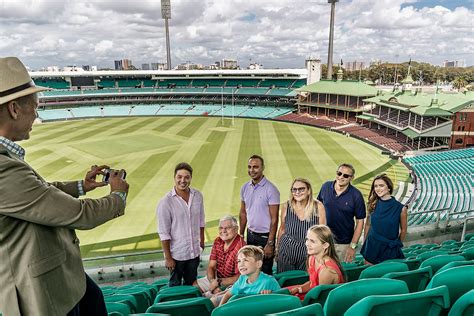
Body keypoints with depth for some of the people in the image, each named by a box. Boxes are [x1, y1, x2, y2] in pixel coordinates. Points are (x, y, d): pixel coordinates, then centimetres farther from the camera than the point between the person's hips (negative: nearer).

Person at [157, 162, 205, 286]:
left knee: (191, 284, 21)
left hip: (194, 252, 4)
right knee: (175, 286, 13)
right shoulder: (166, 202, -17)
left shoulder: (197, 196, -2)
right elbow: (164, 233, -14)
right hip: (177, 254, -4)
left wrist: (202, 241, 14)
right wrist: (168, 258, -12)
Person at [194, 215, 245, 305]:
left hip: (232, 283, -7)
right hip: (217, 279, 8)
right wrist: (213, 282, -19)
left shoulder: (240, 247, -26)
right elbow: (211, 267, 0)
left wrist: (218, 282, -20)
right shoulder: (218, 241, -2)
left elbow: (239, 277, -23)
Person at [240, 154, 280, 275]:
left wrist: (270, 243, -15)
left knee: (265, 272, 5)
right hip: (250, 234, 5)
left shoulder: (271, 189, -14)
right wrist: (241, 235, 9)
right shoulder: (245, 188, 4)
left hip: (265, 236, -5)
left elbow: (274, 219, -13)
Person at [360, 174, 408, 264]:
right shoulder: (372, 205, -4)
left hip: (390, 250, -2)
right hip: (371, 248, 2)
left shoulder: (400, 208, -12)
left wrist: (397, 244, 13)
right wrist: (364, 243, 11)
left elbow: (403, 230, 2)